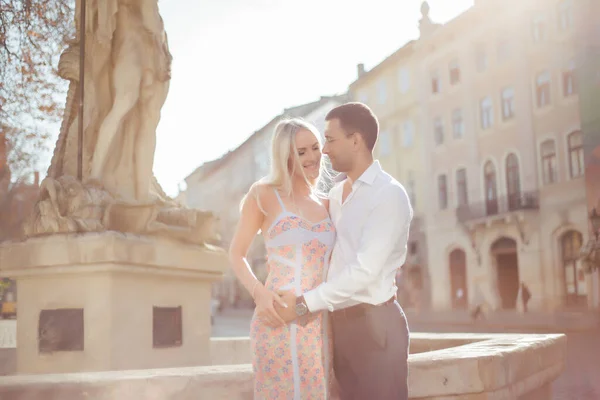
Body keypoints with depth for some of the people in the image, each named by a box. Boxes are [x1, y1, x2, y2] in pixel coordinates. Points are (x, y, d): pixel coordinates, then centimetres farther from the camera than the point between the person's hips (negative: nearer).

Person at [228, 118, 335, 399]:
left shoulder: (325, 204, 14)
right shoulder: (264, 194, 1)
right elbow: (236, 254, 2)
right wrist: (258, 292, -15)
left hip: (319, 324, 5)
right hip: (278, 320, -5)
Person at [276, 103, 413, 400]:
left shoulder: (389, 195, -12)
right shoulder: (335, 195, 13)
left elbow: (365, 270, -19)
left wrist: (304, 304, -17)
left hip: (375, 323, -7)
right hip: (341, 323, 7)